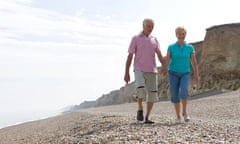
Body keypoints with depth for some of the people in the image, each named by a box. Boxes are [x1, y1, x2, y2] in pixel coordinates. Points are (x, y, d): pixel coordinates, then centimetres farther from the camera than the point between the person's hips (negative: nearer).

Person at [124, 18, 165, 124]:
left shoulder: (154, 40, 14)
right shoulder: (135, 39, 3)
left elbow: (159, 55, 3)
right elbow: (130, 56, 0)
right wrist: (126, 73, -7)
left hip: (152, 70, 4)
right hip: (139, 70, -4)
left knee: (152, 94, -3)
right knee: (141, 89, -27)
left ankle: (147, 118, 7)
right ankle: (140, 109, -4)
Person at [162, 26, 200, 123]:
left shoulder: (190, 48, 1)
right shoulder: (171, 47, -1)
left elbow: (194, 62, 4)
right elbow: (167, 61, -11)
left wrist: (196, 76, -1)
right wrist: (165, 69, -33)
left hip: (185, 74, 0)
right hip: (173, 74, 0)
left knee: (183, 92, -24)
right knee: (175, 96, -2)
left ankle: (184, 112, -4)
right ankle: (178, 117, 12)